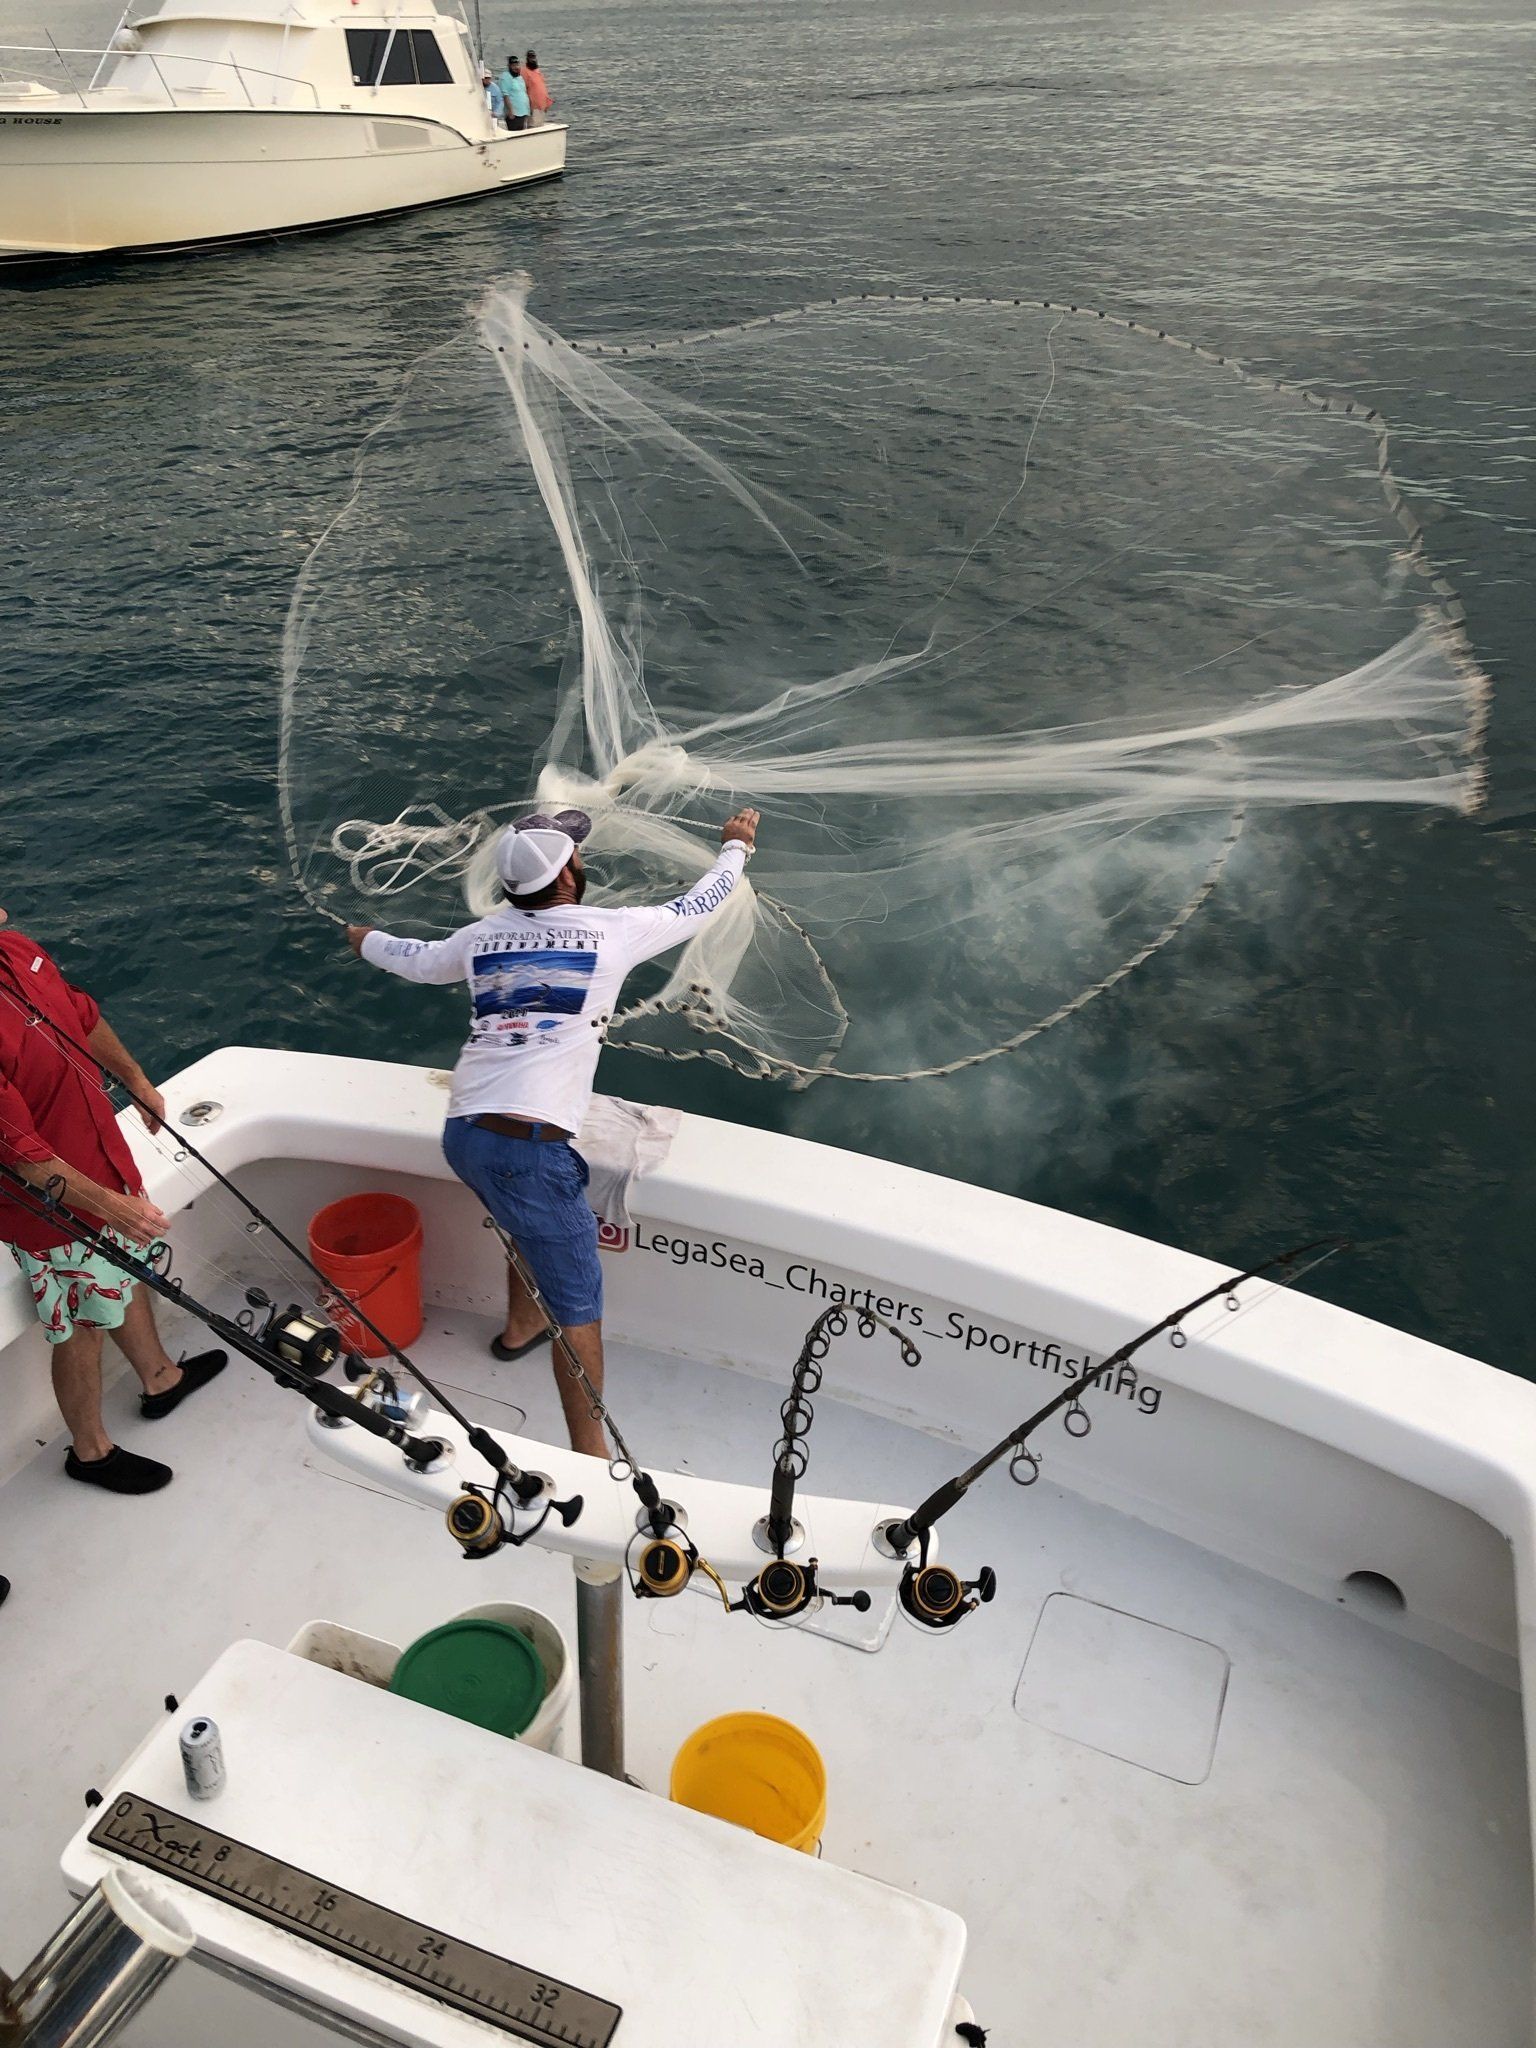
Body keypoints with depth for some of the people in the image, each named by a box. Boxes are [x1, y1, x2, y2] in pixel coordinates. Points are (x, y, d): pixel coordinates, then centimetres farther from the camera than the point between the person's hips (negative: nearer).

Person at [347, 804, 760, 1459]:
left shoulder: (481, 938, 13)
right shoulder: (611, 932, 0)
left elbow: (413, 959, 33)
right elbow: (697, 906, 16)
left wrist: (367, 940, 56)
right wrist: (735, 847, 35)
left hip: (460, 1134, 7)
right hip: (526, 1147, -7)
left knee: (534, 1221, 35)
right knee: (579, 1304, 1)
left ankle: (520, 1326, 57)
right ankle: (591, 1455, 4)